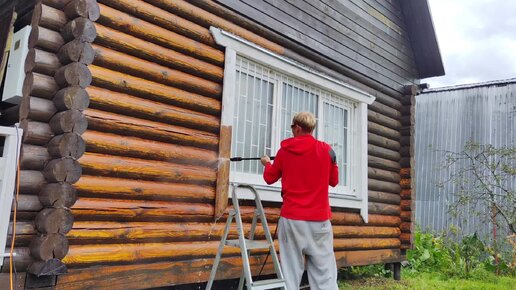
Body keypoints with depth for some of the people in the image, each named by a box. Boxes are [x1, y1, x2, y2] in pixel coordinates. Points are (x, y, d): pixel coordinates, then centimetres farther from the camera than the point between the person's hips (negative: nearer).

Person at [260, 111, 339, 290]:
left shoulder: (285, 150, 2)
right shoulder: (326, 150, 1)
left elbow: (269, 178, 15)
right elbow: (334, 181, 13)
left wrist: (267, 163, 35)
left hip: (291, 218, 1)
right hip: (319, 219, 0)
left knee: (291, 272, 4)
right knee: (324, 272, 2)